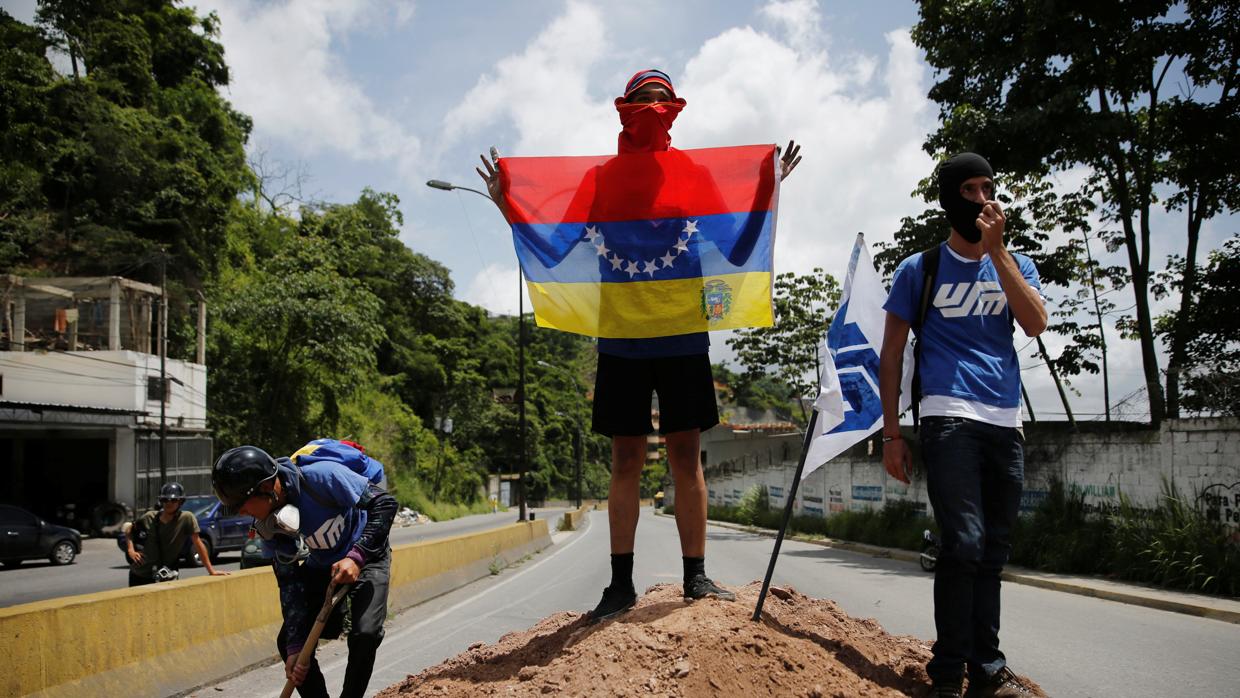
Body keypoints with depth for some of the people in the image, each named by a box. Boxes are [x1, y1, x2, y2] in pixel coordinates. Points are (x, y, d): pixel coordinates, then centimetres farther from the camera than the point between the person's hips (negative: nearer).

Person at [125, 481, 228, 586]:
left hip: (165, 577, -3)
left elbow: (198, 544, -14)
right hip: (139, 574, 3)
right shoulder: (149, 517, -3)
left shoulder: (187, 518, -12)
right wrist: (131, 550, -1)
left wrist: (211, 570, -16)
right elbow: (129, 529, 14)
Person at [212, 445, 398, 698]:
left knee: (365, 634, -24)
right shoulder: (268, 525, -15)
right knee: (288, 641, -3)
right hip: (322, 565, 6)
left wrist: (356, 556, -37)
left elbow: (385, 503, -29)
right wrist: (295, 647, -14)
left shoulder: (322, 476, -34)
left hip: (366, 555, -5)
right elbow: (289, 580, -11)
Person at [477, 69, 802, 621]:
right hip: (621, 340, 0)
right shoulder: (601, 177, 8)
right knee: (626, 461, 2)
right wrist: (506, 203, -1)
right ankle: (621, 585, 9)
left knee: (686, 456, 3)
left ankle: (695, 576, 11)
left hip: (683, 336, 0)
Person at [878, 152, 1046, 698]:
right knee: (964, 544, -14)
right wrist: (890, 434, -2)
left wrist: (996, 248, -7)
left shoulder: (1014, 264, 16)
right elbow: (890, 355, 5)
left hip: (1005, 425, 4)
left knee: (993, 552, 8)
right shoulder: (920, 269, 6)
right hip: (949, 420, -4)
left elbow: (1036, 324, -4)